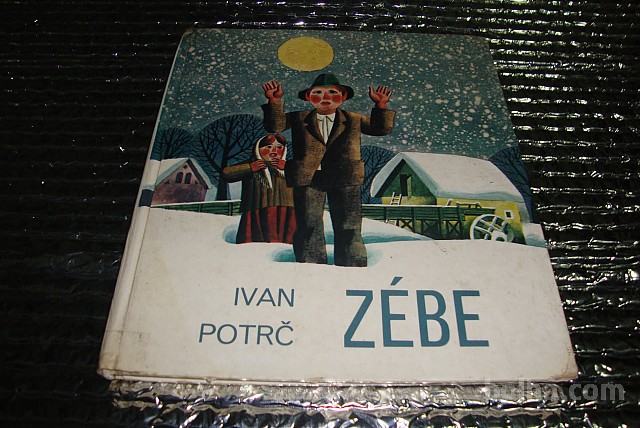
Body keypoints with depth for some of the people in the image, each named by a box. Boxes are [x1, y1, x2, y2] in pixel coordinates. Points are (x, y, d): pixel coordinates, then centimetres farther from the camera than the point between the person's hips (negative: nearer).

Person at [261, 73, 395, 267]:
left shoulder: (354, 120, 11)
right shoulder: (299, 119, 9)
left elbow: (382, 128, 12)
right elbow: (275, 125, 0)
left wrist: (381, 106, -3)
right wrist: (275, 102, -13)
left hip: (344, 179, 0)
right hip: (307, 178, 0)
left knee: (348, 228, 4)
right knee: (308, 227, 3)